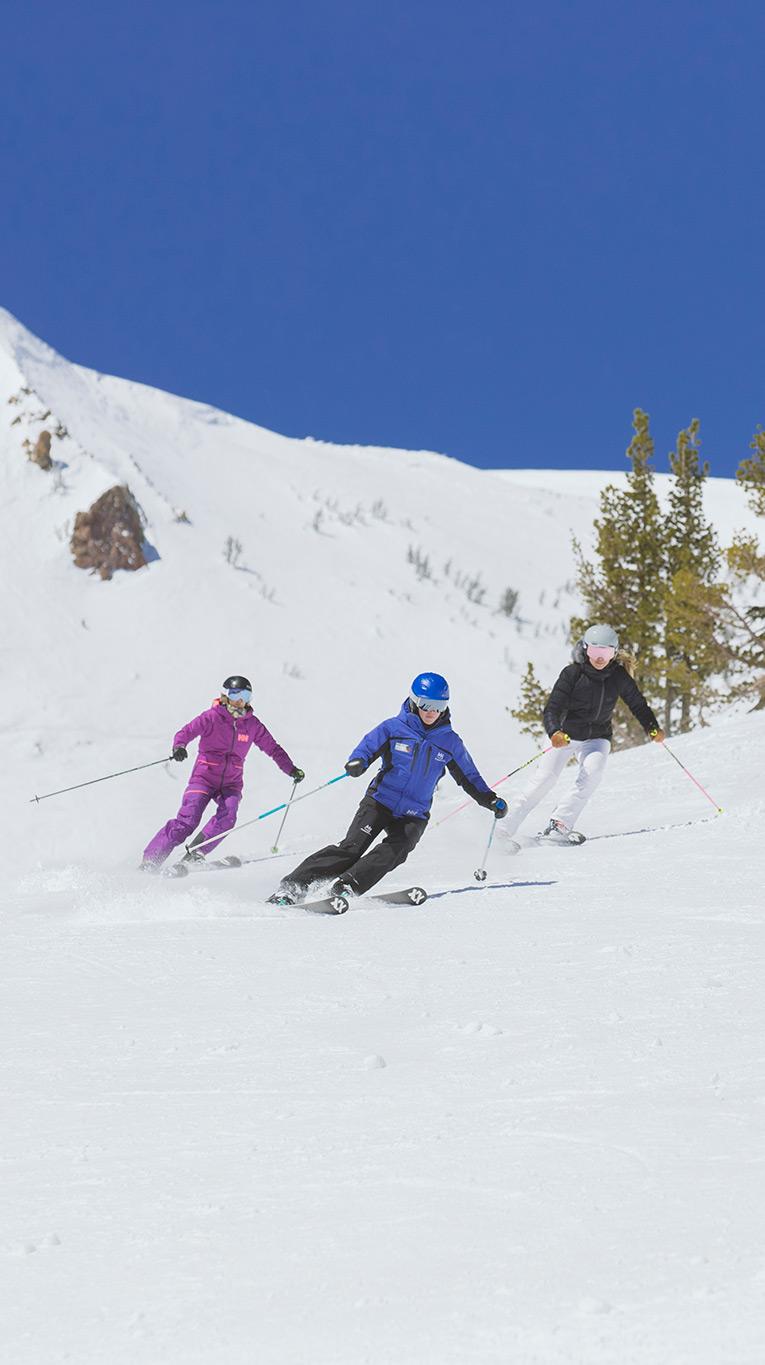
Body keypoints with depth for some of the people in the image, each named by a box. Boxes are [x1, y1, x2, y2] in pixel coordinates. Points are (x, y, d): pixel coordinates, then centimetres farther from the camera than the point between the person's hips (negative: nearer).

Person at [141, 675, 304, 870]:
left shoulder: (252, 724, 5)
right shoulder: (212, 717, -7)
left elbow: (273, 748, 12)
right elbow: (186, 731, -18)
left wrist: (291, 769, 2)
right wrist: (179, 747, -40)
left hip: (231, 783, 4)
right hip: (204, 777, -4)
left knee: (228, 815, -26)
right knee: (187, 822, -16)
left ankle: (194, 854, -19)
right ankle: (149, 863, -10)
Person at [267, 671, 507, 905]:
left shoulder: (450, 742, 5)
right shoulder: (394, 727, -2)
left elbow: (469, 777, 17)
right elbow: (368, 746, -9)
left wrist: (490, 800, 8)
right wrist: (357, 762, -32)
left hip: (414, 815, 2)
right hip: (379, 801, -2)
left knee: (394, 852, -26)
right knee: (352, 846, -18)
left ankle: (347, 887, -31)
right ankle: (293, 885, -20)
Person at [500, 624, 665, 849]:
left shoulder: (618, 676, -4)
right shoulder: (572, 673, -14)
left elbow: (637, 703, 7)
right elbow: (552, 708, -20)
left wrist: (653, 728, -10)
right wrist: (555, 732, -40)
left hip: (597, 738, 2)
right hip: (566, 735, -2)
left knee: (592, 772, -27)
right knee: (545, 779, -16)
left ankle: (558, 826, -30)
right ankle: (503, 830, -13)